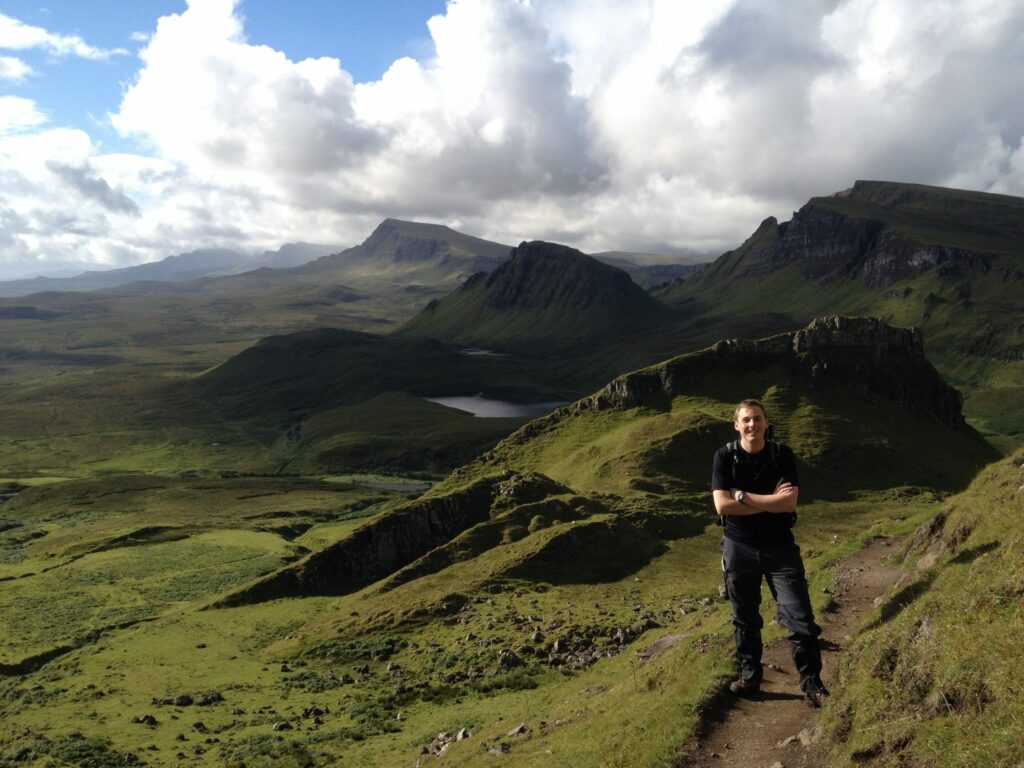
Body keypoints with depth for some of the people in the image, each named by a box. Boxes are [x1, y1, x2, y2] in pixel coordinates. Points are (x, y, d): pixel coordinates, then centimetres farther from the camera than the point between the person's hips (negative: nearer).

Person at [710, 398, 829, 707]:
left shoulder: (782, 454, -6)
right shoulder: (725, 456, -6)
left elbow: (789, 502, -17)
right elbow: (722, 505, -16)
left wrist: (743, 496, -17)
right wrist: (769, 501, -15)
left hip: (779, 546, 0)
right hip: (739, 547, 1)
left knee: (799, 615, -3)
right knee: (745, 617, 13)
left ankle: (811, 682, 9)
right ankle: (749, 675, 28)